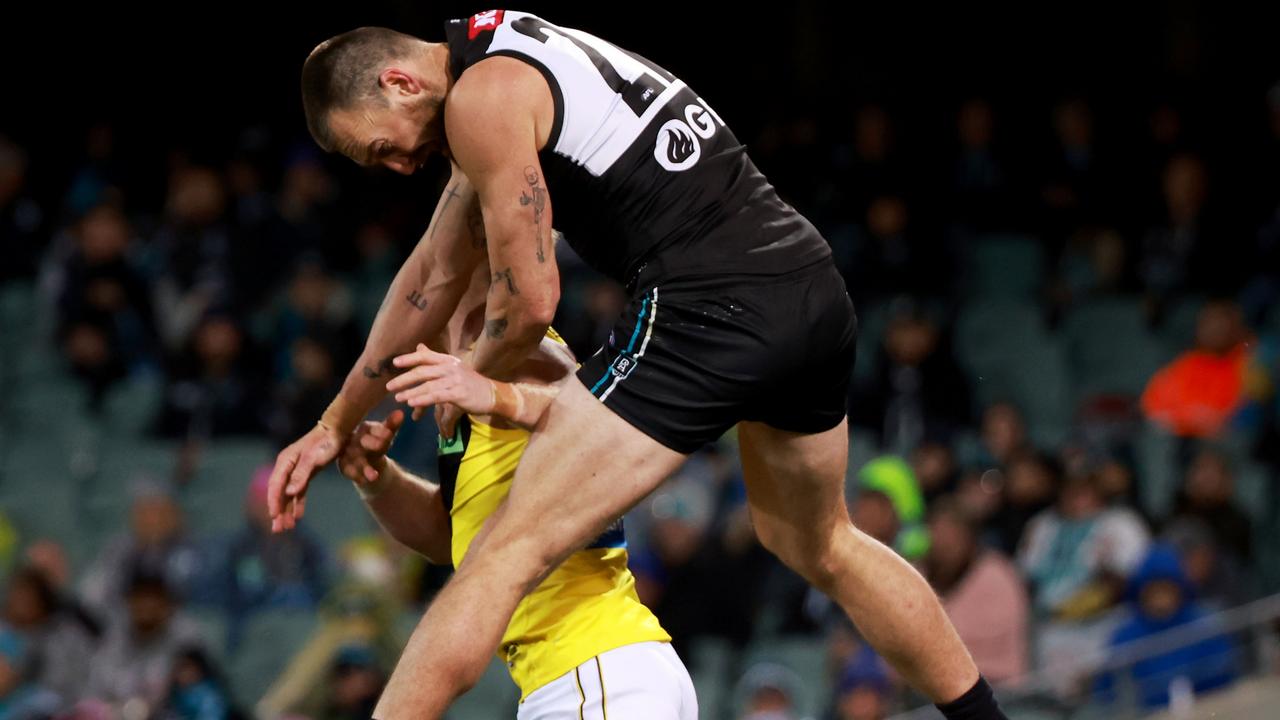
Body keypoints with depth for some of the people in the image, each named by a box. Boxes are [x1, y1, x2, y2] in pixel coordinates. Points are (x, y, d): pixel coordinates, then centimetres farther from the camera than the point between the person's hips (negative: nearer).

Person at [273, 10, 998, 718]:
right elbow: (437, 274, 30)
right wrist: (335, 427, 35)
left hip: (713, 311, -10)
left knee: (511, 552, -8)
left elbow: (532, 300, -8)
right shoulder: (527, 55, 24)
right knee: (820, 547, 33)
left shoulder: (481, 97, -6)